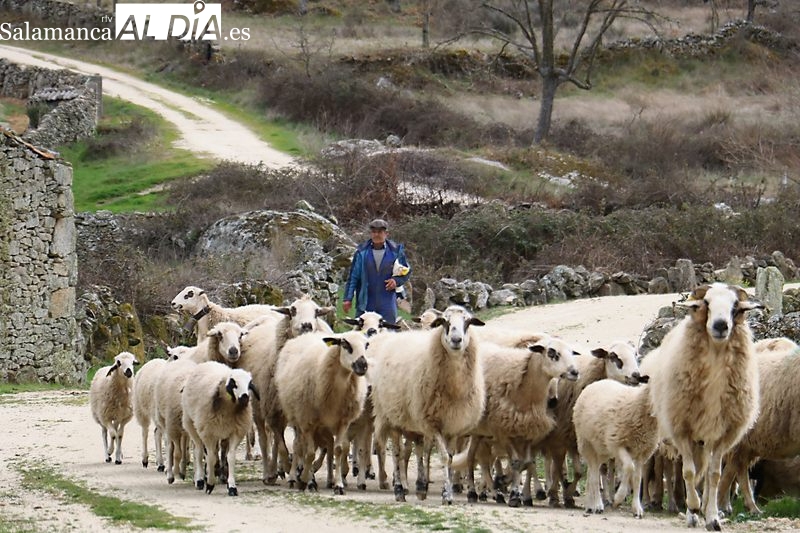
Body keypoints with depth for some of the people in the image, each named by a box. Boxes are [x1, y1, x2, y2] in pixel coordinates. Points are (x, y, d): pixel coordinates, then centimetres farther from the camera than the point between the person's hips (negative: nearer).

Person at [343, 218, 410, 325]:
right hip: (365, 303, 1)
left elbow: (406, 272, 13)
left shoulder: (395, 251, 1)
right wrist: (348, 298, 1)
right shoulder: (362, 252, 2)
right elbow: (353, 276, 6)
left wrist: (396, 281, -8)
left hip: (387, 304, -1)